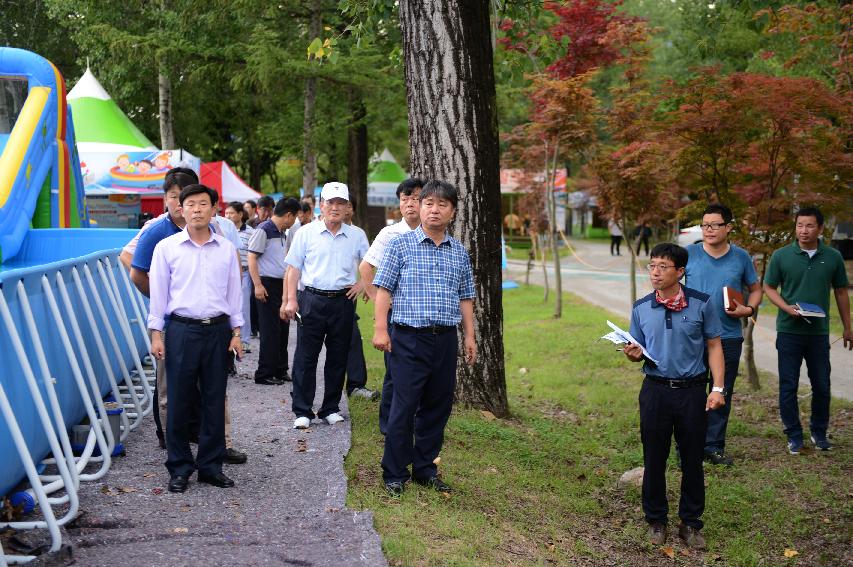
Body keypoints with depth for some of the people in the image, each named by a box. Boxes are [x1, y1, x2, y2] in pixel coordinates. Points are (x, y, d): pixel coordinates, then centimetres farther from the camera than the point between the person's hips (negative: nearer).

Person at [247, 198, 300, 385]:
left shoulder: (282, 233, 15)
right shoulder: (263, 230, -10)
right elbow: (252, 258, -14)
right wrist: (258, 285, -20)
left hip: (282, 284, 9)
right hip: (268, 285, -9)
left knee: (282, 329, 13)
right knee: (270, 331, -6)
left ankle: (280, 370, 23)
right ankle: (264, 374, 1)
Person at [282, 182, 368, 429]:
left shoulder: (356, 236, 7)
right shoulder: (306, 233, 2)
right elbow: (294, 268, 2)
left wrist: (361, 283, 7)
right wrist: (291, 300, -5)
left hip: (343, 301, 2)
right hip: (312, 300, -2)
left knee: (338, 358, 7)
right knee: (305, 357, -2)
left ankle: (331, 409, 18)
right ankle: (302, 411, 4)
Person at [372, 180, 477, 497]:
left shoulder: (460, 253, 12)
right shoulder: (401, 245, -1)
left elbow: (465, 297, 17)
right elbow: (384, 288, -3)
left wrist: (470, 336, 12)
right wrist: (380, 329, -10)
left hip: (446, 340, 5)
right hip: (410, 338, -4)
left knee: (437, 408, 10)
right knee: (404, 408, -3)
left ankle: (425, 469, 23)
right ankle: (395, 474, 8)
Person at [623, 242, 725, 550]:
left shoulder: (701, 304, -5)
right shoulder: (641, 308, 2)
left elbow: (714, 346, 1)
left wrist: (717, 388, -6)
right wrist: (634, 354, -13)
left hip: (692, 391, -1)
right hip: (655, 390, 2)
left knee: (692, 460, 7)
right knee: (654, 459, 9)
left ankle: (690, 522, 21)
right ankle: (656, 520, 24)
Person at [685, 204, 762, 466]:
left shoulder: (741, 257, 3)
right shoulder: (688, 254, -2)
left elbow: (755, 289, 14)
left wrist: (749, 309, -5)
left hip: (729, 337, 2)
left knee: (722, 394, 10)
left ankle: (714, 446, 22)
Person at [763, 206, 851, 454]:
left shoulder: (833, 257, 2)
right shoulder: (781, 256, -2)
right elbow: (769, 287, 3)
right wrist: (787, 307, -15)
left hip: (819, 331, 1)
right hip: (789, 331, -1)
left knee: (822, 386, 8)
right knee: (788, 386, 2)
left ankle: (819, 432, 27)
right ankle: (794, 436, 14)